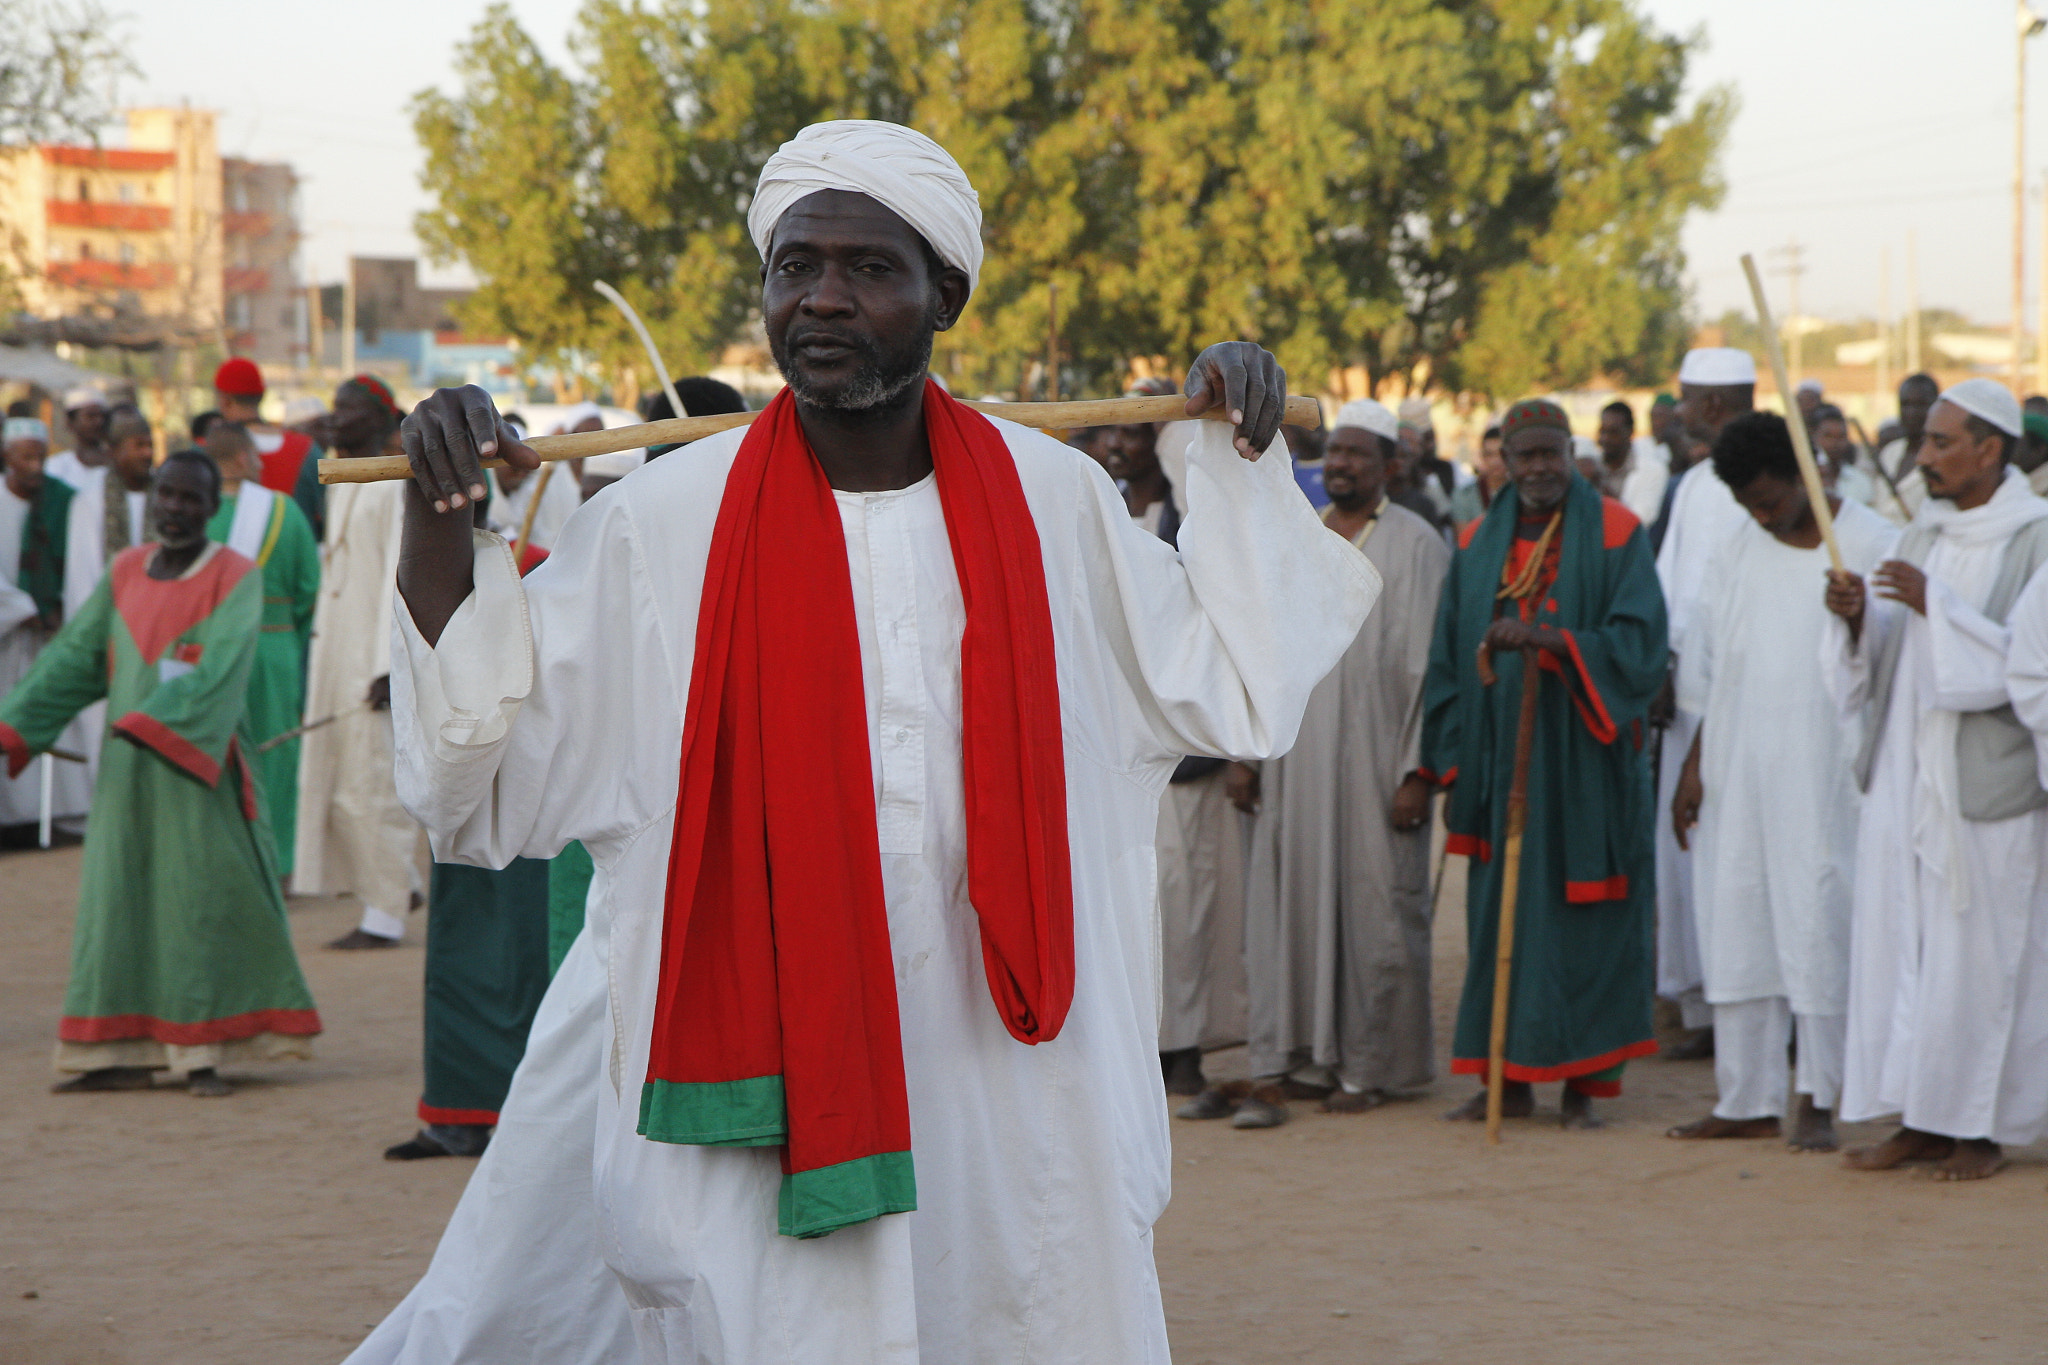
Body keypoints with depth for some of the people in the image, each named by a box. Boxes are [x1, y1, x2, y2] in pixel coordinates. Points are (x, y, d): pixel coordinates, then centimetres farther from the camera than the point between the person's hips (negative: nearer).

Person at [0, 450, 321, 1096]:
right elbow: (74, 656, 9)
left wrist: (154, 722, -33)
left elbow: (220, 668, -20)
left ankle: (205, 1053, -1)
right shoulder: (126, 572, 9)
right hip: (126, 765, 5)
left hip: (199, 764, -5)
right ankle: (126, 1052, 9)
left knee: (205, 895, -4)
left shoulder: (236, 580, -6)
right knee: (120, 897, 5)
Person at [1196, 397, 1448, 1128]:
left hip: (1372, 757, -4)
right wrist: (1244, 750, 6)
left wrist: (1417, 770, -13)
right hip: (1295, 757, 5)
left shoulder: (1416, 546, -3)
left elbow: (1430, 664, -6)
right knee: (1287, 901, 2)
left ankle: (1370, 1068, 11)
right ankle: (1279, 1067, 4)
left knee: (1373, 904, 1)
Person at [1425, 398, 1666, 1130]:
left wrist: (1552, 641, -25)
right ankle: (1508, 1078, 11)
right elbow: (1449, 658, 12)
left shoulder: (1615, 535, -2)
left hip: (1585, 763, -4)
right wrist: (1452, 759, 5)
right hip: (1501, 759, 4)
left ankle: (1583, 1079, 6)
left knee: (1586, 919, -1)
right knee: (1500, 915, 4)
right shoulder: (1479, 546, 10)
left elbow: (1640, 641, -12)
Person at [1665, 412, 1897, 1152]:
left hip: (1822, 772, -5)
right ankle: (1748, 1099, 13)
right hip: (1738, 773, 5)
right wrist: (1695, 765, 12)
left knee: (1815, 924, -4)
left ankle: (1817, 1099, 4)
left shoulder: (1871, 546, -5)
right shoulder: (1739, 550, 11)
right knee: (1736, 925, 6)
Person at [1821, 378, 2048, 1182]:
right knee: (1899, 941, 5)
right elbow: (1884, 653, 14)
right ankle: (1922, 1119, 12)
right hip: (1905, 771, 6)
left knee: (1979, 950, -2)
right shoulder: (1926, 532, 13)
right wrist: (1856, 618, -7)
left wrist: (1936, 607, -20)